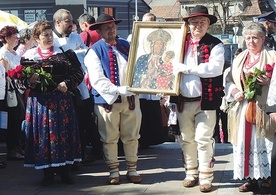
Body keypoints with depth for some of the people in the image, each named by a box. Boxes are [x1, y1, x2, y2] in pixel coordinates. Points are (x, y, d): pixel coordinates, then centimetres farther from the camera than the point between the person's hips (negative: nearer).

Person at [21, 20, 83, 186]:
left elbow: (78, 73, 2)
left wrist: (67, 84, -13)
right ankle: (48, 172, 12)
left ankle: (65, 170, 13)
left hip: (61, 99, 0)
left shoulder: (63, 52, 7)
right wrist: (30, 81, -15)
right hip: (40, 102, 0)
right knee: (44, 134, 2)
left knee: (63, 133, 2)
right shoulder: (29, 55, 7)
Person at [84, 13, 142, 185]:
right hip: (108, 99, -3)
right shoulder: (95, 51, -5)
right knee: (110, 138, 6)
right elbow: (97, 80, -15)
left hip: (130, 98, 3)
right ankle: (113, 171, 20)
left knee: (131, 136, 10)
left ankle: (132, 169, 22)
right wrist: (118, 90, -25)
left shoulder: (127, 46, 8)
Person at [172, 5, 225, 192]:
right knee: (187, 139, 12)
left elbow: (215, 68, -18)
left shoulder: (215, 45, -3)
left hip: (205, 100, -4)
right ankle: (191, 173, 24)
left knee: (203, 139, -3)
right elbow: (172, 64, 19)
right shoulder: (181, 42, 10)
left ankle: (206, 177, 7)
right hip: (183, 100, 4)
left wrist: (186, 68, -20)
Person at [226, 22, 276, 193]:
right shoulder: (239, 59, 19)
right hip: (242, 108, 4)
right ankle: (251, 179, 10)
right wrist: (234, 91, -3)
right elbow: (229, 80, 17)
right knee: (244, 143, 3)